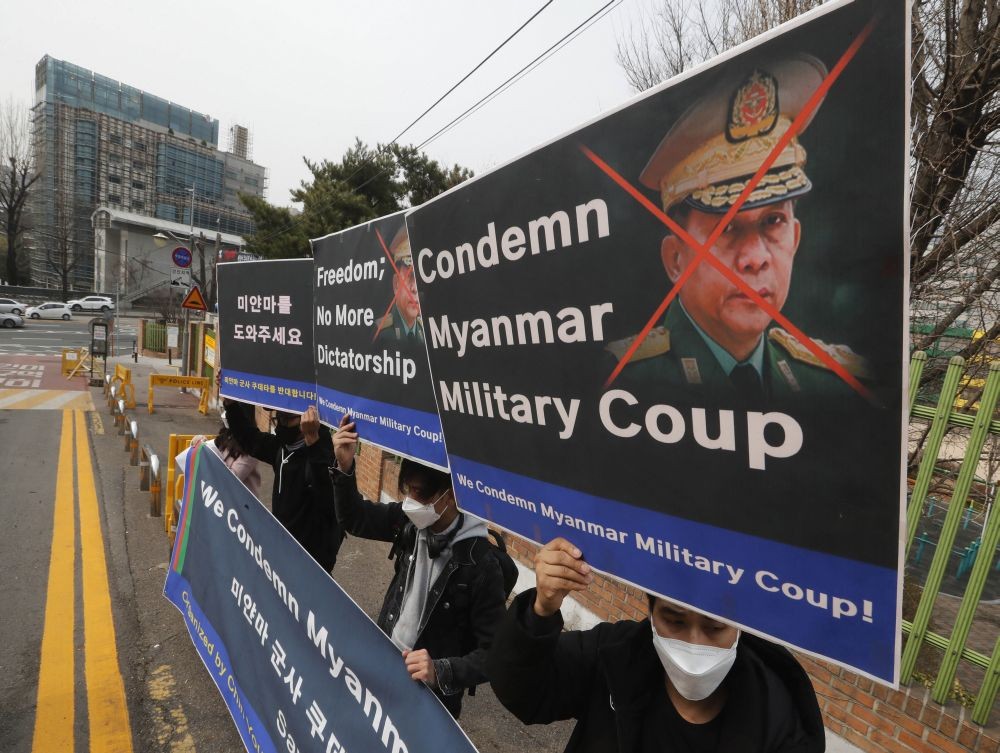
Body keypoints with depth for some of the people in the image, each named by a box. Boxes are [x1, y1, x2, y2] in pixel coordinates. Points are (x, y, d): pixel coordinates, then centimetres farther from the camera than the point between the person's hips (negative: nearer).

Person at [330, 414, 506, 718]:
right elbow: (354, 519, 0)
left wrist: (441, 672, -38)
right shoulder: (411, 522, -12)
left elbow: (495, 653, -22)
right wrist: (345, 468, -16)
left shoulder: (480, 562, -28)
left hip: (431, 694, -5)